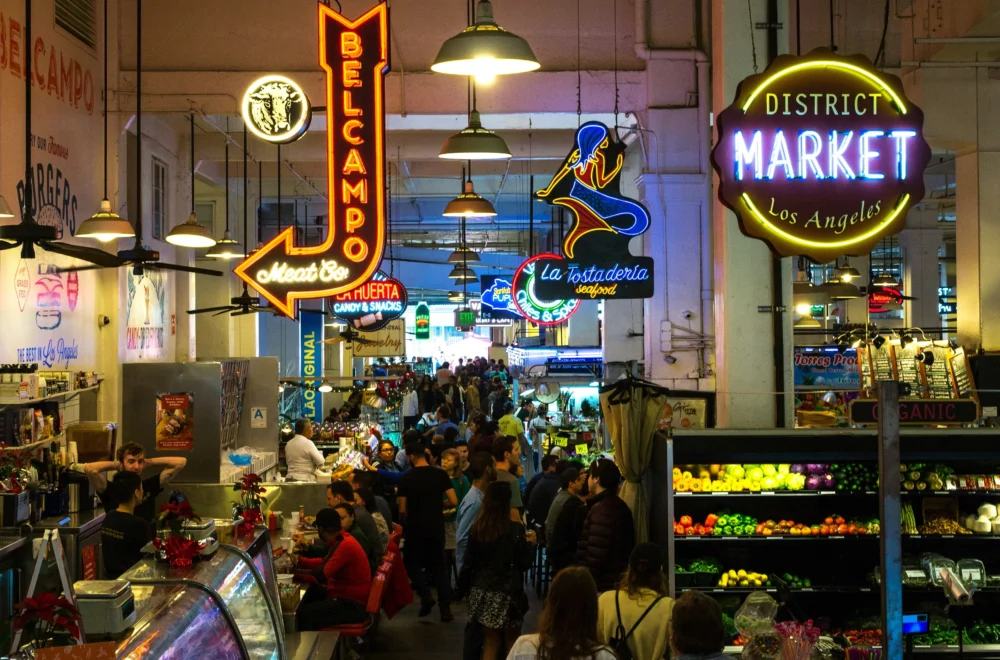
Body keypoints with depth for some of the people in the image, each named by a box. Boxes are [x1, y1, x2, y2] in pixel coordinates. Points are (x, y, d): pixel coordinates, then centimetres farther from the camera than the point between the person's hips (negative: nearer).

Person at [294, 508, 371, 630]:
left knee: (303, 614, -20)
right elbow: (326, 563, 24)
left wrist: (295, 572, -12)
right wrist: (300, 561, 19)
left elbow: (321, 576, -24)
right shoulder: (341, 540, 8)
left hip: (352, 606, -10)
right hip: (345, 596, 10)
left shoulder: (345, 545, -23)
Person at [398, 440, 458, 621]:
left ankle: (426, 597, -2)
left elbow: (402, 510, -9)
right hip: (436, 527, 3)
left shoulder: (406, 478, -10)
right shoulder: (440, 474, -4)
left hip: (416, 528, -2)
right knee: (439, 565, 12)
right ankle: (445, 608, 6)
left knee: (413, 563, 17)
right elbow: (454, 502, -5)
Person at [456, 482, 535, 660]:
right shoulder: (515, 529, -14)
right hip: (507, 593, -4)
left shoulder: (477, 528, -2)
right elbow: (525, 564, -9)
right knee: (511, 642, 11)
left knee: (491, 642, 13)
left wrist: (463, 588, 14)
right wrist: (530, 544, 7)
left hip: (482, 591, 4)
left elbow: (469, 562, 2)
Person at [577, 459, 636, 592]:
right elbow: (627, 549, 18)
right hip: (617, 582, 10)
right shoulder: (619, 506, 13)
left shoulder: (601, 510, -18)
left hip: (604, 586, -10)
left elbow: (595, 555, -24)